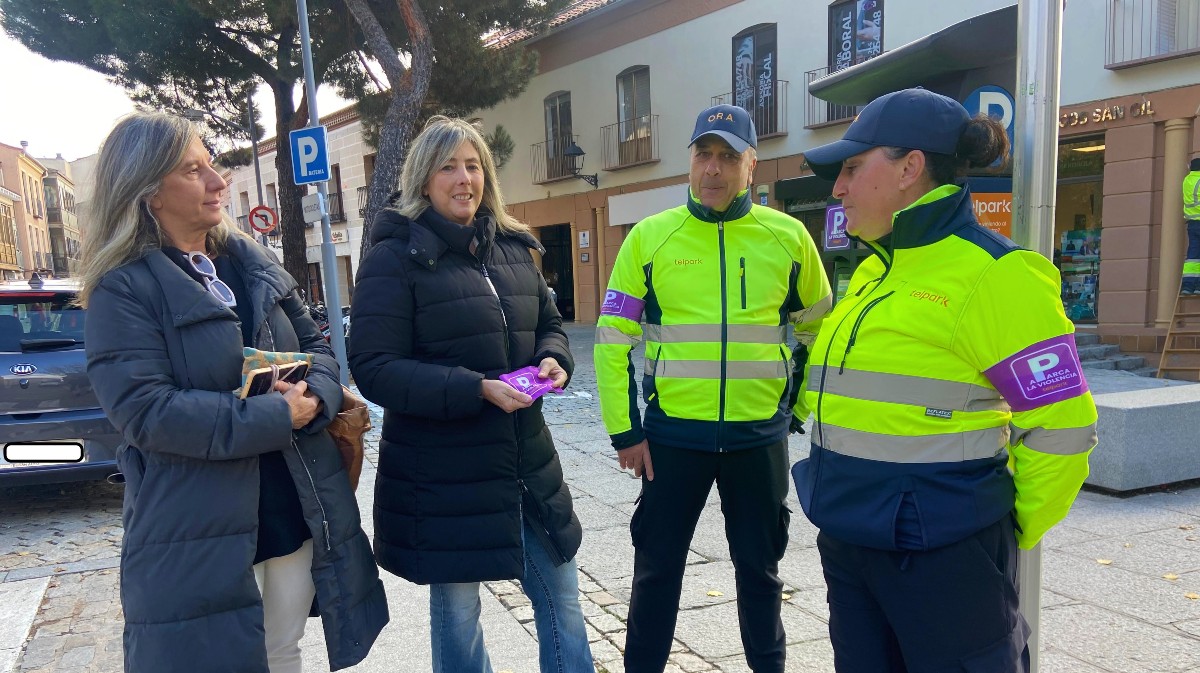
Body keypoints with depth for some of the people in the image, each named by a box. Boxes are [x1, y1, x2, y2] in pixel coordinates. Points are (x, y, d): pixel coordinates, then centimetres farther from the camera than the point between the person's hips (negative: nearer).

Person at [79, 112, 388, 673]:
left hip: (296, 514, 6)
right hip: (199, 536, -6)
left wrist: (314, 395, -13)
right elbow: (144, 409, -20)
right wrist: (274, 417, -21)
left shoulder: (252, 263, 9)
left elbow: (316, 345, 11)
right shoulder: (123, 288, -11)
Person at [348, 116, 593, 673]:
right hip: (441, 476, -5)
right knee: (456, 610, 12)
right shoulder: (394, 258, -9)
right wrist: (477, 389, -25)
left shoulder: (513, 249, 9)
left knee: (561, 596, 15)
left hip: (528, 464, 6)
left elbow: (549, 324, 18)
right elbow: (374, 369, -15)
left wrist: (552, 360, -7)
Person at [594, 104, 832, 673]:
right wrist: (625, 430, -4)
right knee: (657, 566, 12)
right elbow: (613, 339, -1)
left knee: (759, 566, 18)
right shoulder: (649, 236, -3)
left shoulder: (788, 236, -1)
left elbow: (819, 330, 12)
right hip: (671, 434, 0)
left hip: (760, 434, 1)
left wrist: (804, 409, 10)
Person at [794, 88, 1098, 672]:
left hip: (943, 557, -7)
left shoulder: (991, 273, -15)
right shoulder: (871, 273, 10)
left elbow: (1060, 426, -14)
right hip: (847, 544, 8)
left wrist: (1007, 534, -4)